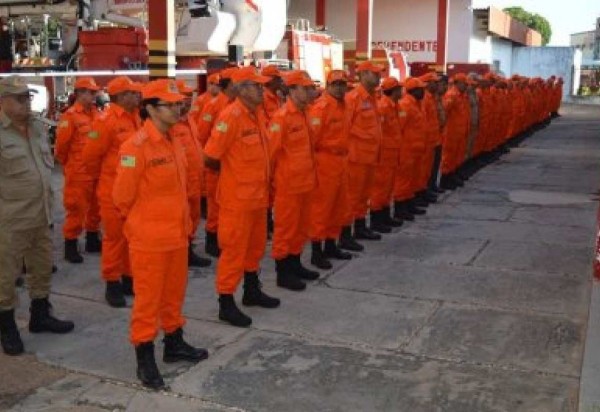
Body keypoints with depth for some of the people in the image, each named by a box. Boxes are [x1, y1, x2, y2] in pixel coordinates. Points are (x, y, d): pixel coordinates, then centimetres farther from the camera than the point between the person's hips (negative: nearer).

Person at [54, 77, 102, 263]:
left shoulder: (97, 114, 9)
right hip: (78, 173, -7)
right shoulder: (70, 116, -12)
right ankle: (70, 246, 11)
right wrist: (69, 164, 2)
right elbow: (61, 144, -11)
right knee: (76, 209, -1)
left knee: (95, 207, 16)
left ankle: (92, 240, 30)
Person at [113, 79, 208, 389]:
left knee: (174, 293, 20)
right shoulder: (136, 146, -18)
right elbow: (122, 196, -14)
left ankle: (174, 343, 36)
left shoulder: (174, 143, 7)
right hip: (149, 239, -7)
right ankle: (145, 359, 18)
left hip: (177, 234, 8)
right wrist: (143, 223, -1)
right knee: (148, 298, 4)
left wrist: (182, 221, 14)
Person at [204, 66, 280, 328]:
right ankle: (226, 303, 11)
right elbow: (210, 157, -18)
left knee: (256, 245, 19)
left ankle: (252, 291, 36)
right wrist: (229, 172, -1)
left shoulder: (258, 114, 8)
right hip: (237, 196, -8)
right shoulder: (231, 116, -19)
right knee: (234, 248, 0)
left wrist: (264, 182, 12)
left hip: (258, 194, 8)